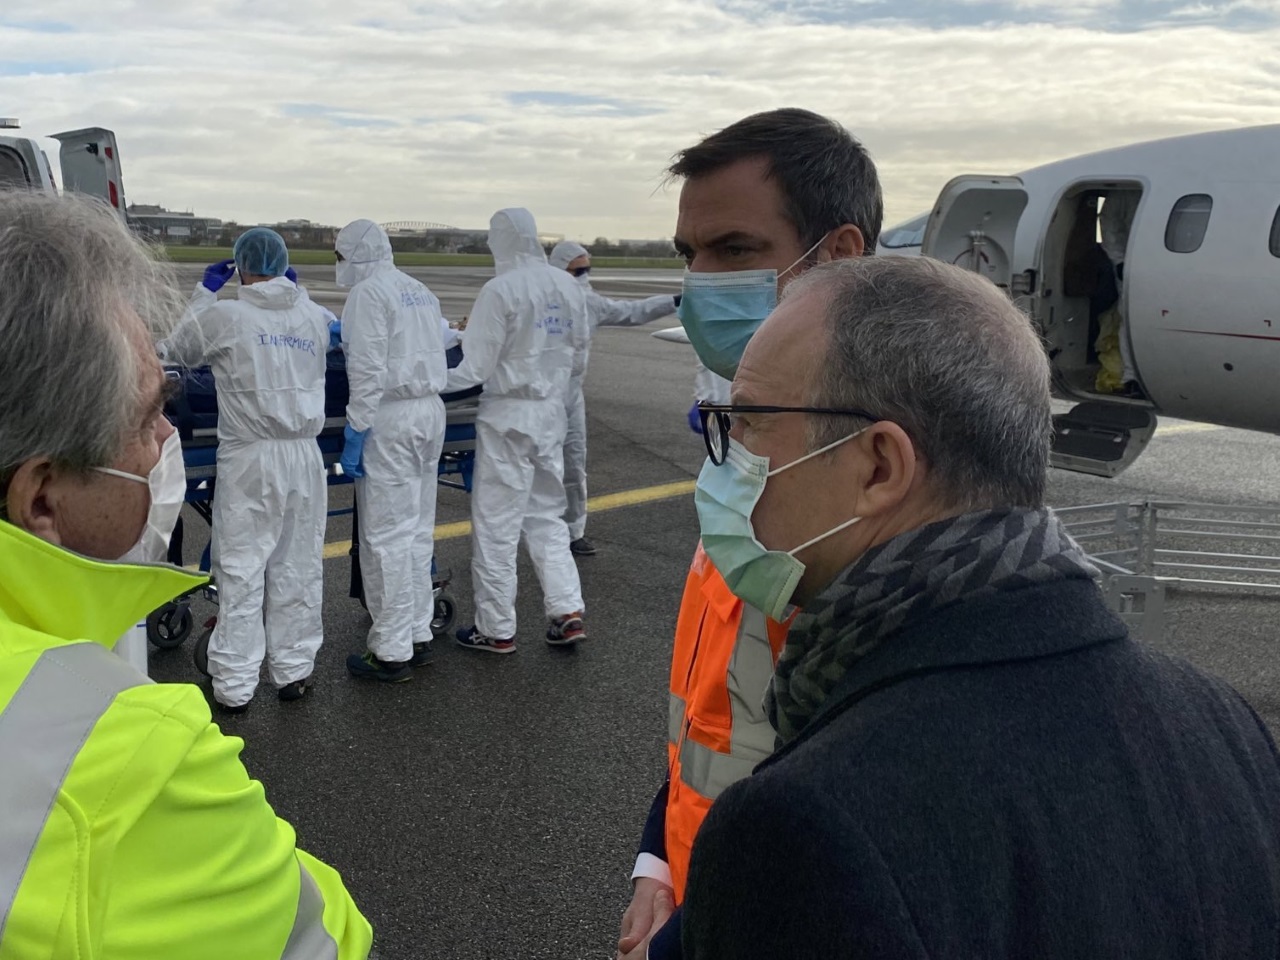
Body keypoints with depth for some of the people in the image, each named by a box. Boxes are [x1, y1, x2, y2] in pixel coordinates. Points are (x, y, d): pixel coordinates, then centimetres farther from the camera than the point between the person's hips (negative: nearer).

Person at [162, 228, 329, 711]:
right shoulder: (315, 317, 3)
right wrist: (293, 289, 26)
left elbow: (176, 350, 11)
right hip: (304, 456, 3)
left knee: (242, 570, 2)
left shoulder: (223, 316, -6)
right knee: (298, 567, 10)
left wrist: (205, 291, 18)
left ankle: (234, 685, 7)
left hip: (249, 459, -3)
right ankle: (293, 671, 19)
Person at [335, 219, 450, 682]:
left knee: (386, 535, -4)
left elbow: (367, 370, -16)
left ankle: (392, 653, 1)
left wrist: (356, 432, -15)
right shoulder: (420, 291, 17)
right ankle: (418, 635, 22)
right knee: (418, 529, 14)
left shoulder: (369, 292, -9)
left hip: (391, 418, -9)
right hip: (431, 412, 9)